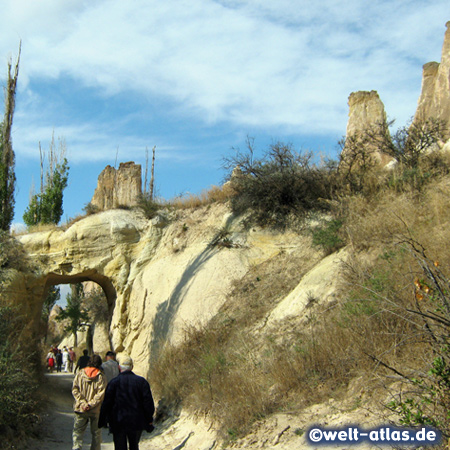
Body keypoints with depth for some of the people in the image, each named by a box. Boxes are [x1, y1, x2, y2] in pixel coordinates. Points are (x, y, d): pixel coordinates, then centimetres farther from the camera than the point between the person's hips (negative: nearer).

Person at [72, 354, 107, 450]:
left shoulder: (80, 373, -1)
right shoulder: (101, 376, -8)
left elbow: (74, 389, -5)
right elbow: (100, 394, -14)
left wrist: (83, 403, -8)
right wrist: (91, 404, -11)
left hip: (80, 409, 1)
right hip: (95, 410, -1)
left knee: (77, 431, 10)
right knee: (96, 433, 13)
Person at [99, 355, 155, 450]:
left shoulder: (114, 382, -8)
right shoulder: (142, 381, -3)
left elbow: (106, 403, -6)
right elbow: (148, 402, -2)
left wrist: (102, 421, 4)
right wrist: (149, 420, 7)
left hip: (118, 422, -2)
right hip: (136, 422, 2)